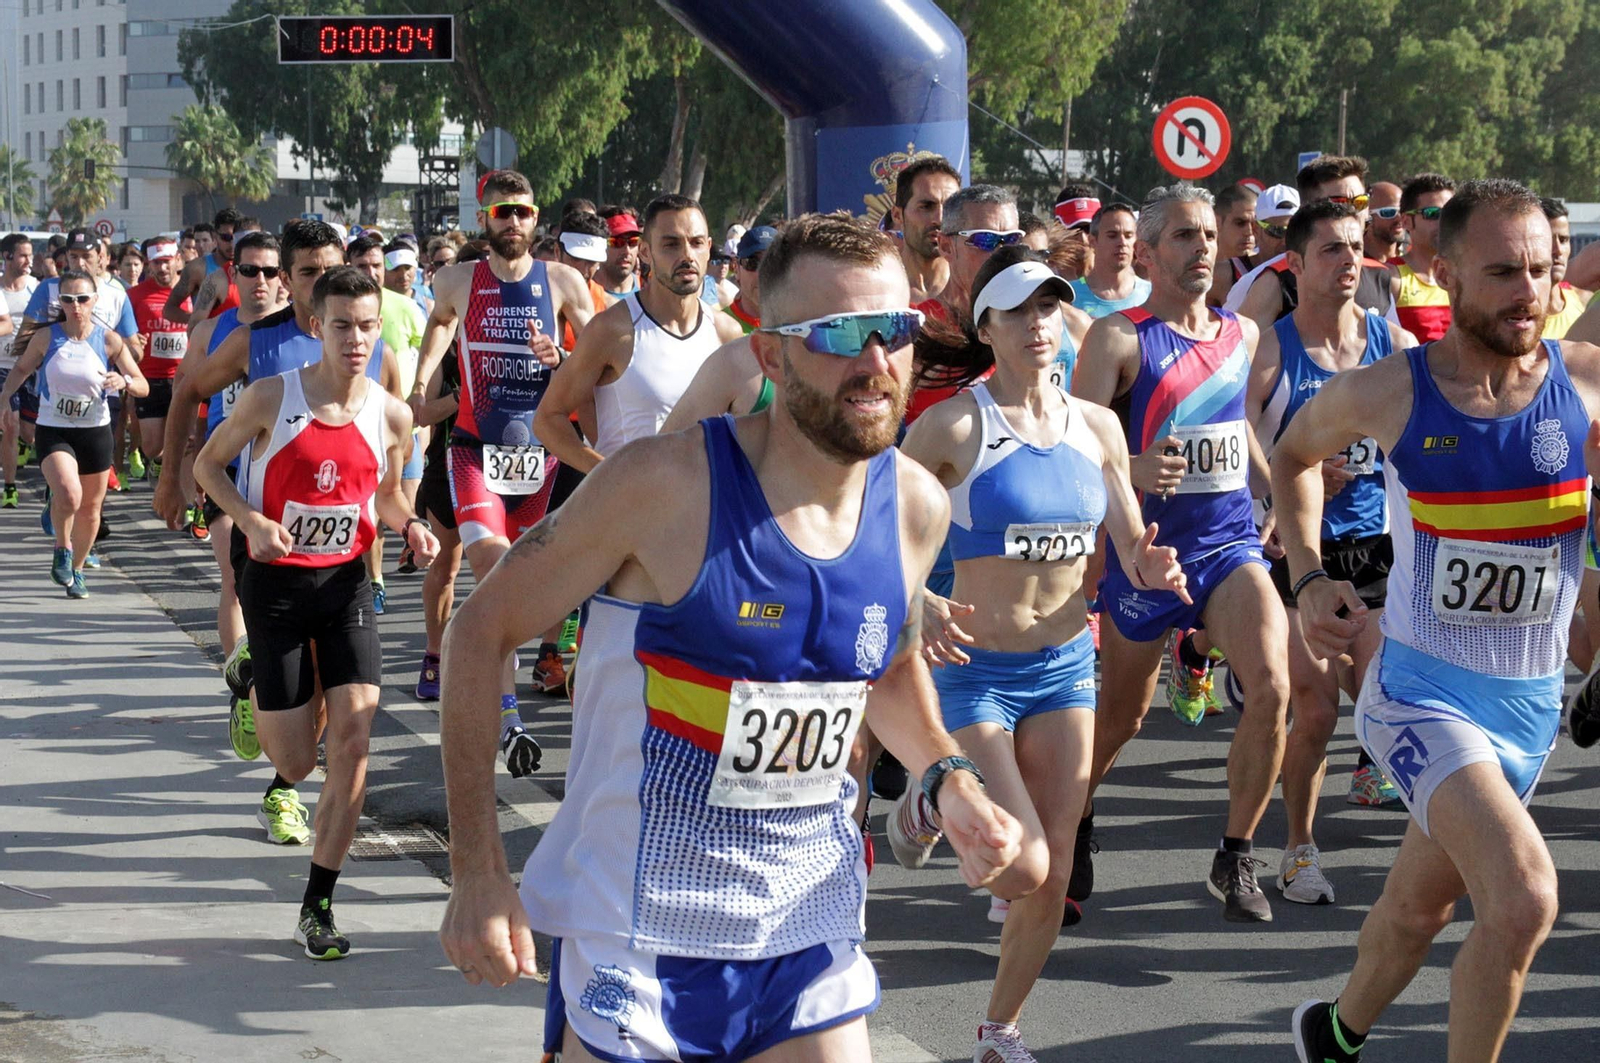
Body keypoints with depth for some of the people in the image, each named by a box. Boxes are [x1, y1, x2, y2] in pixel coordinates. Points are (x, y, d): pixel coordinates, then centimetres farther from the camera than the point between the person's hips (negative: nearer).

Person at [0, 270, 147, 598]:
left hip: (96, 432, 2)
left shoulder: (109, 341, -6)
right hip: (53, 431, -2)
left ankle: (76, 570, 35)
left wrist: (124, 381, -27)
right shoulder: (45, 338, -6)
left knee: (90, 509, 11)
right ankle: (62, 549, 2)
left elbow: (142, 386, -6)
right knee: (69, 494, -27)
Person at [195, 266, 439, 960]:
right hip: (276, 584, -2)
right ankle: (282, 788, 45)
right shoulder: (272, 399, -11)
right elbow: (208, 464, 2)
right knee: (298, 758, 1)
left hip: (346, 583, 2)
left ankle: (317, 905, -4)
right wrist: (250, 519, -15)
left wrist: (410, 526, -6)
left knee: (353, 735, -15)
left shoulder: (391, 416, -1)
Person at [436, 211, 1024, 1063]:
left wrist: (947, 778, 1)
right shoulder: (664, 483, -18)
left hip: (813, 933, 5)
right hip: (637, 931, -5)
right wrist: (478, 874, -14)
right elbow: (480, 632, -10)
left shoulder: (916, 507, -1)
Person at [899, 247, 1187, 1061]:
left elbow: (1131, 549, 9)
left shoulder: (1095, 426, 3)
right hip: (975, 667, -5)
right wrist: (919, 603, -30)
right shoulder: (951, 427, -13)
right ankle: (931, 806, 20)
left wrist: (1151, 567, -15)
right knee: (1023, 865, -14)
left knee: (1052, 877, 4)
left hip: (1067, 666, 5)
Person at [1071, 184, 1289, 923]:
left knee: (1272, 684, -19)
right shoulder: (1119, 338, -9)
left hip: (1231, 542, 3)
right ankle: (1075, 817, 42)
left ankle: (1235, 859, -6)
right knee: (1121, 715, 11)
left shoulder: (1242, 334, 8)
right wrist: (1133, 469, -33)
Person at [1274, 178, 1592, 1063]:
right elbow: (1294, 456, 12)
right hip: (1423, 689, -4)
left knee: (1421, 901, 23)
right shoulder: (1386, 392, -10)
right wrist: (1307, 579, 1)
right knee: (1524, 899, -24)